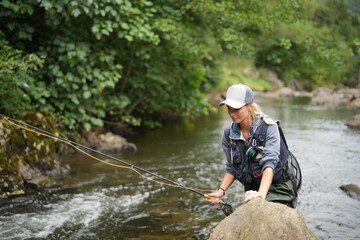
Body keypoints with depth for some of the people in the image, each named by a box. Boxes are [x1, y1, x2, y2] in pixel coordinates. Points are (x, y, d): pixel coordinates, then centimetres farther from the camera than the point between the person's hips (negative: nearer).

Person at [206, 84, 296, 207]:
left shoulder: (269, 127, -13)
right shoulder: (229, 134, 2)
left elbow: (270, 162, -24)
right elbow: (231, 168, 11)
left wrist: (261, 194, -38)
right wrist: (221, 191, -6)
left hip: (277, 189, -5)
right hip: (252, 190, 5)